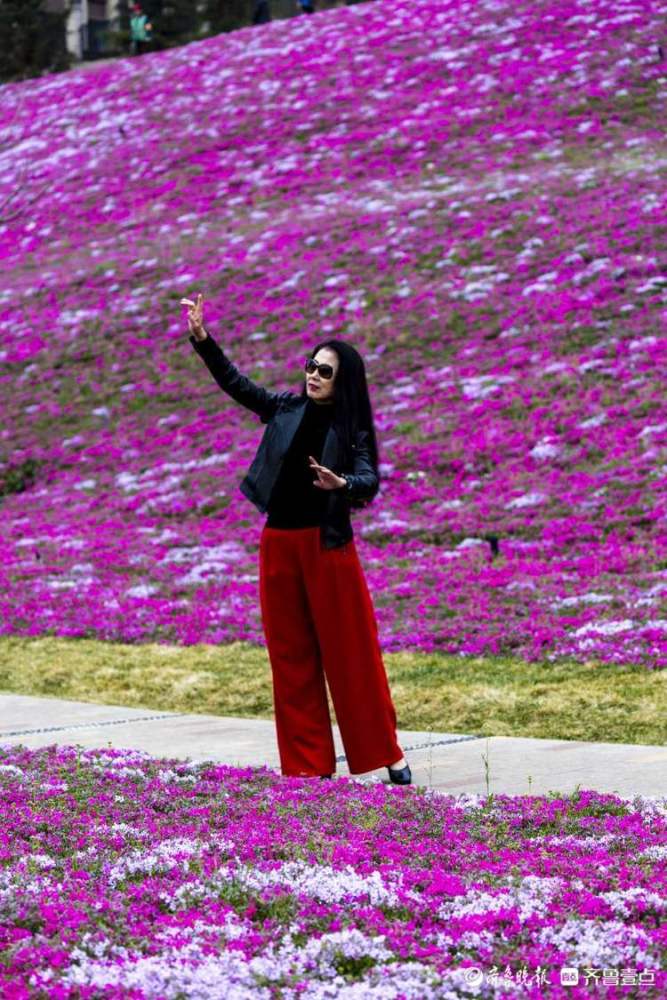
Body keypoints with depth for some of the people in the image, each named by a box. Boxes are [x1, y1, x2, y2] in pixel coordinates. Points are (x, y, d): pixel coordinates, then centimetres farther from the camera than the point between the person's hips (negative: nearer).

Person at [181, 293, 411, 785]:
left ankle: (387, 753, 7)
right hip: (279, 543, 4)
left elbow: (370, 481, -14)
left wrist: (341, 483, -35)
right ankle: (310, 763, 10)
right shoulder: (285, 408, 6)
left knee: (349, 652, -2)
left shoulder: (351, 427, -4)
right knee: (292, 656, 5)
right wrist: (202, 338, -6)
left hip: (327, 545, -4)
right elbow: (235, 382, 5)